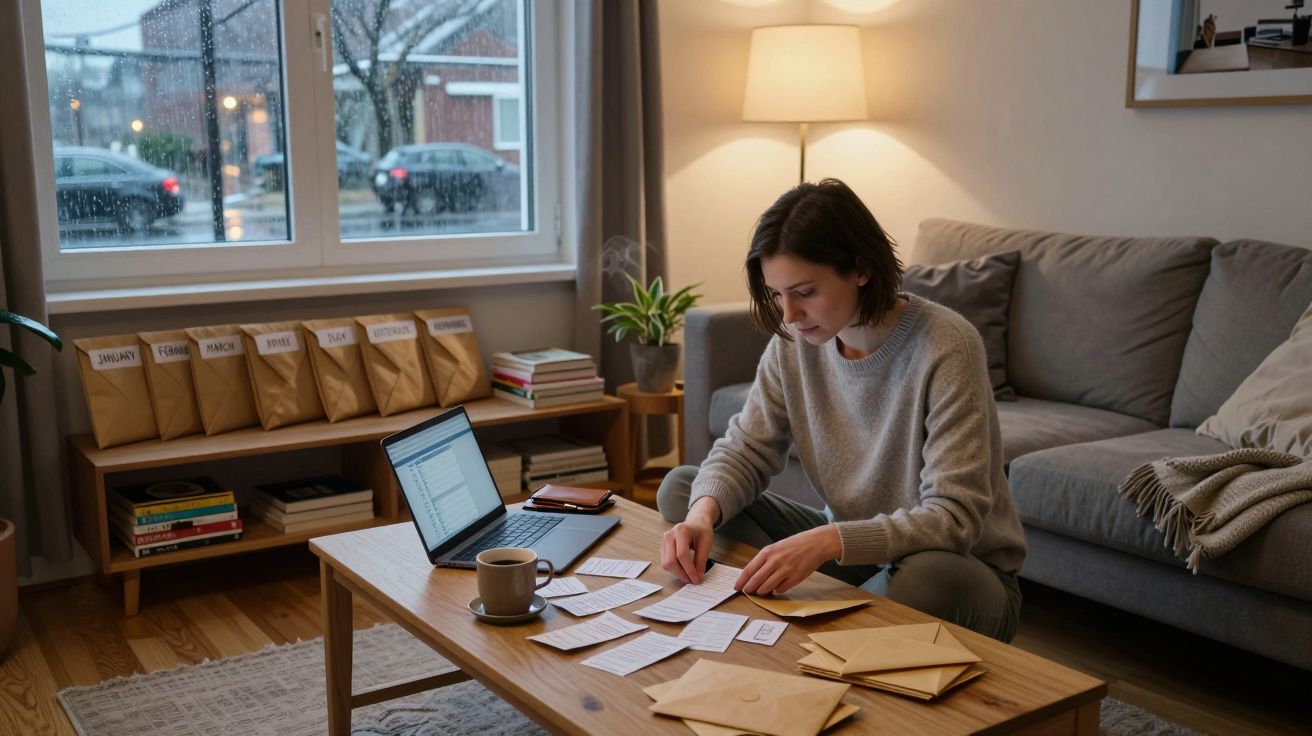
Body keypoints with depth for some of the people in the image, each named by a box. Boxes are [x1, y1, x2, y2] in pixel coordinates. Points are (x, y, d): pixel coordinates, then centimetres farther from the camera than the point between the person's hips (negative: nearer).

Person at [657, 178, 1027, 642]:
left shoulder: (944, 347, -24)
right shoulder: (794, 341, -6)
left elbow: (954, 516, -27)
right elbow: (746, 448, -2)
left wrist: (827, 540, -40)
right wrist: (704, 512, -24)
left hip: (964, 570, -5)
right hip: (852, 552, 6)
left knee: (929, 578, -42)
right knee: (679, 491, -5)